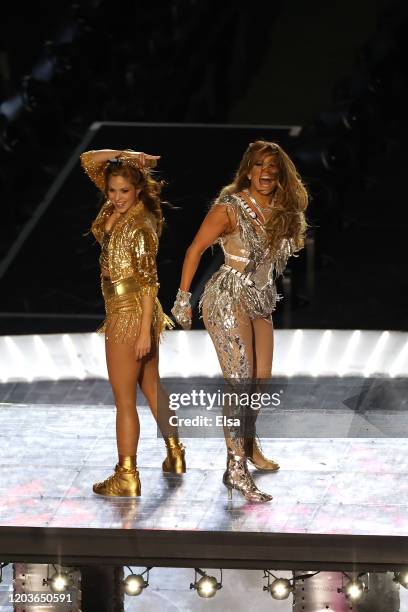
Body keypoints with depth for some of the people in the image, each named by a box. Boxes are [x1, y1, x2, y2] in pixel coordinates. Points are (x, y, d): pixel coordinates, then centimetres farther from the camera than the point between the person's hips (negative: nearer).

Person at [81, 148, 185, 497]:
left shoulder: (139, 225, -18)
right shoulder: (116, 210, 4)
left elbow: (150, 281, -18)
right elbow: (88, 161, 9)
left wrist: (145, 332, -20)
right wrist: (128, 156, -5)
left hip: (130, 314, -9)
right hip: (125, 311, 9)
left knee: (124, 399, -2)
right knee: (152, 387, 20)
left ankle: (127, 478, 2)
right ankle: (175, 455, 32)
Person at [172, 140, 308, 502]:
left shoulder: (281, 211, 6)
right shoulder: (230, 207, -13)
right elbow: (196, 249, -10)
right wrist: (183, 297, -10)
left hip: (261, 302, 8)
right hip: (229, 299, -8)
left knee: (261, 378, 13)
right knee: (239, 381, -14)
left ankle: (249, 444, 34)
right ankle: (236, 469, -15)